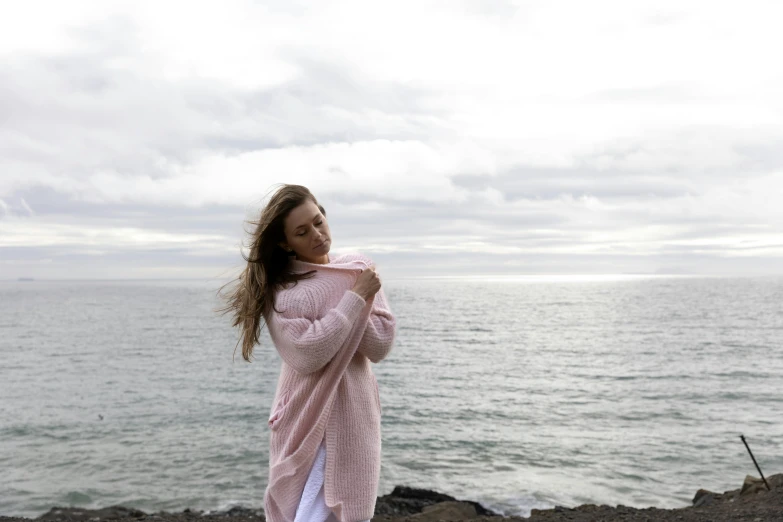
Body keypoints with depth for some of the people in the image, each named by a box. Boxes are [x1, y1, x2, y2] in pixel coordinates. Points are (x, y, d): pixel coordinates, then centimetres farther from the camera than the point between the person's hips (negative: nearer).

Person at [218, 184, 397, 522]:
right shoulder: (277, 288, -7)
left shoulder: (360, 271, 1)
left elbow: (380, 345, -4)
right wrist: (355, 298, -17)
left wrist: (361, 298, -12)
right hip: (306, 420, -3)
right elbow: (307, 354, -20)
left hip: (351, 416, 3)